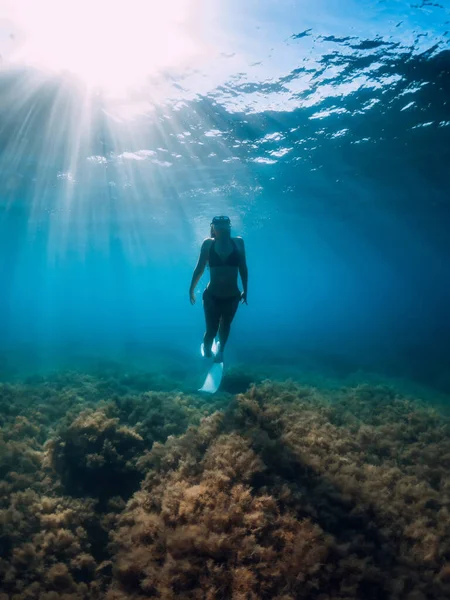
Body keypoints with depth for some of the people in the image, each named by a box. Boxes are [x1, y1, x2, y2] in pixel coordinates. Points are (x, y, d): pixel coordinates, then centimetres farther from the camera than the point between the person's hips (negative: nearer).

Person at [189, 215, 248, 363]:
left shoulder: (238, 242, -3)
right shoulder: (208, 243, -6)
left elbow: (243, 269, 4)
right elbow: (199, 268, 2)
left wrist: (245, 290, 8)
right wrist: (192, 289, 6)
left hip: (232, 296, 2)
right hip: (212, 296, -1)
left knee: (225, 327, 18)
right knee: (211, 330, 4)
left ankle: (220, 350, 46)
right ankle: (206, 348, 38)